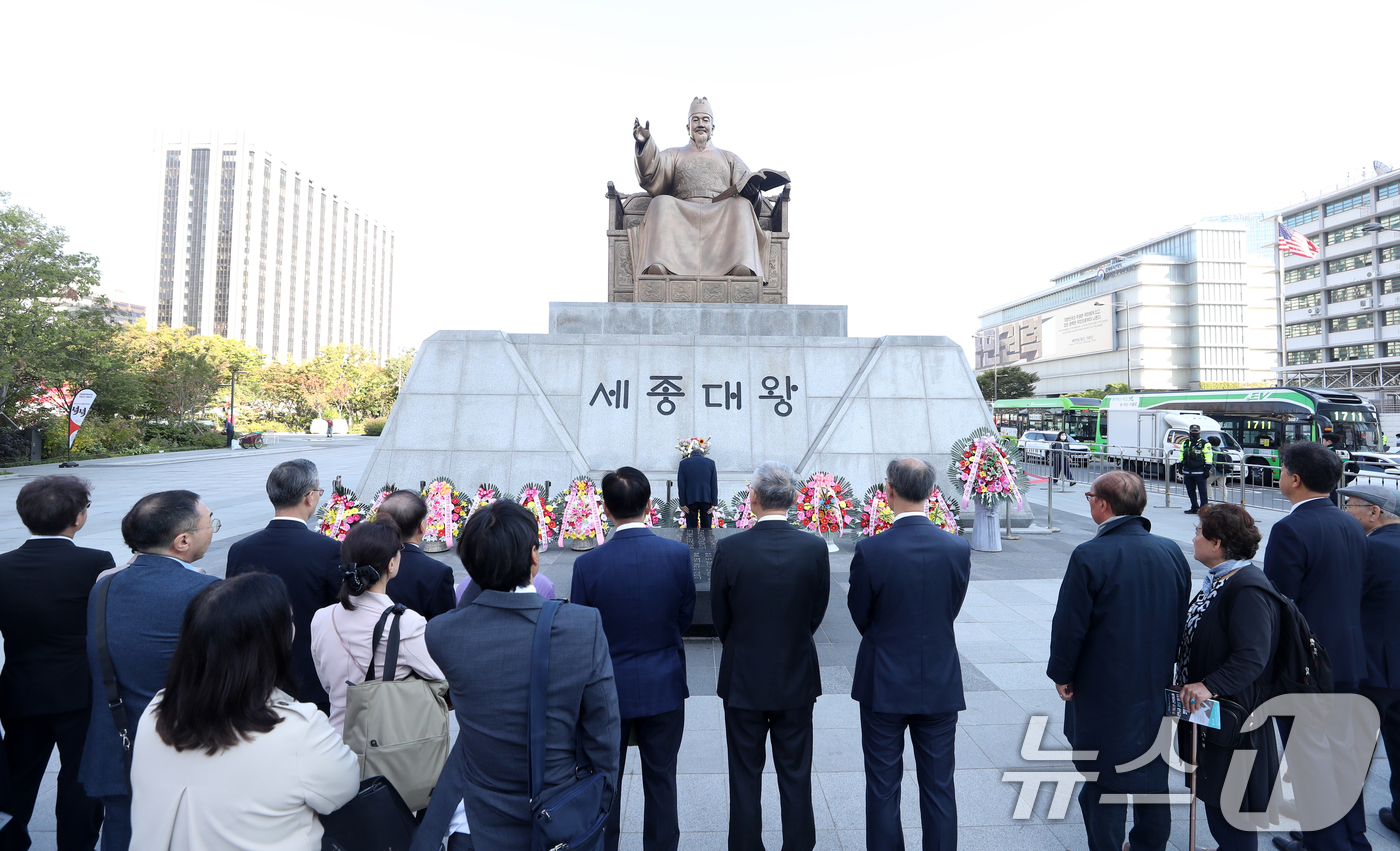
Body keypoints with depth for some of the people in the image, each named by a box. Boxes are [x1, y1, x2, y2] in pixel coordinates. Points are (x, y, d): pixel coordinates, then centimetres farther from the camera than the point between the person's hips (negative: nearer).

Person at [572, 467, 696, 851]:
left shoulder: (588, 564, -18)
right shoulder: (678, 554, -15)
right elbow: (686, 616, -3)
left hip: (609, 688, 0)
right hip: (664, 686, 1)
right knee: (661, 779, 17)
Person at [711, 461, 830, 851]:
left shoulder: (729, 549, -18)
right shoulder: (815, 547, -13)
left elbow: (721, 619, -6)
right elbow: (817, 614, -2)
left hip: (743, 680, -1)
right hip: (797, 678, 2)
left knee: (745, 776, 16)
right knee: (796, 775, 18)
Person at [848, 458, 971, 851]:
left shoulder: (869, 550, -19)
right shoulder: (959, 548, -10)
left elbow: (859, 616, -6)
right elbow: (951, 611, 1)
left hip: (884, 685, -2)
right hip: (941, 685, 3)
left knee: (883, 788, 14)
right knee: (939, 787, 18)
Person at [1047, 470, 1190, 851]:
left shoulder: (1089, 556, -21)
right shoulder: (1171, 552, -2)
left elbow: (1069, 624, -17)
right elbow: (1181, 619, 8)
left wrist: (1061, 673, -3)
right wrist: (1164, 667, 20)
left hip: (1103, 691, -6)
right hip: (1157, 687, 6)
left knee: (1104, 781, 8)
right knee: (1152, 776, 21)